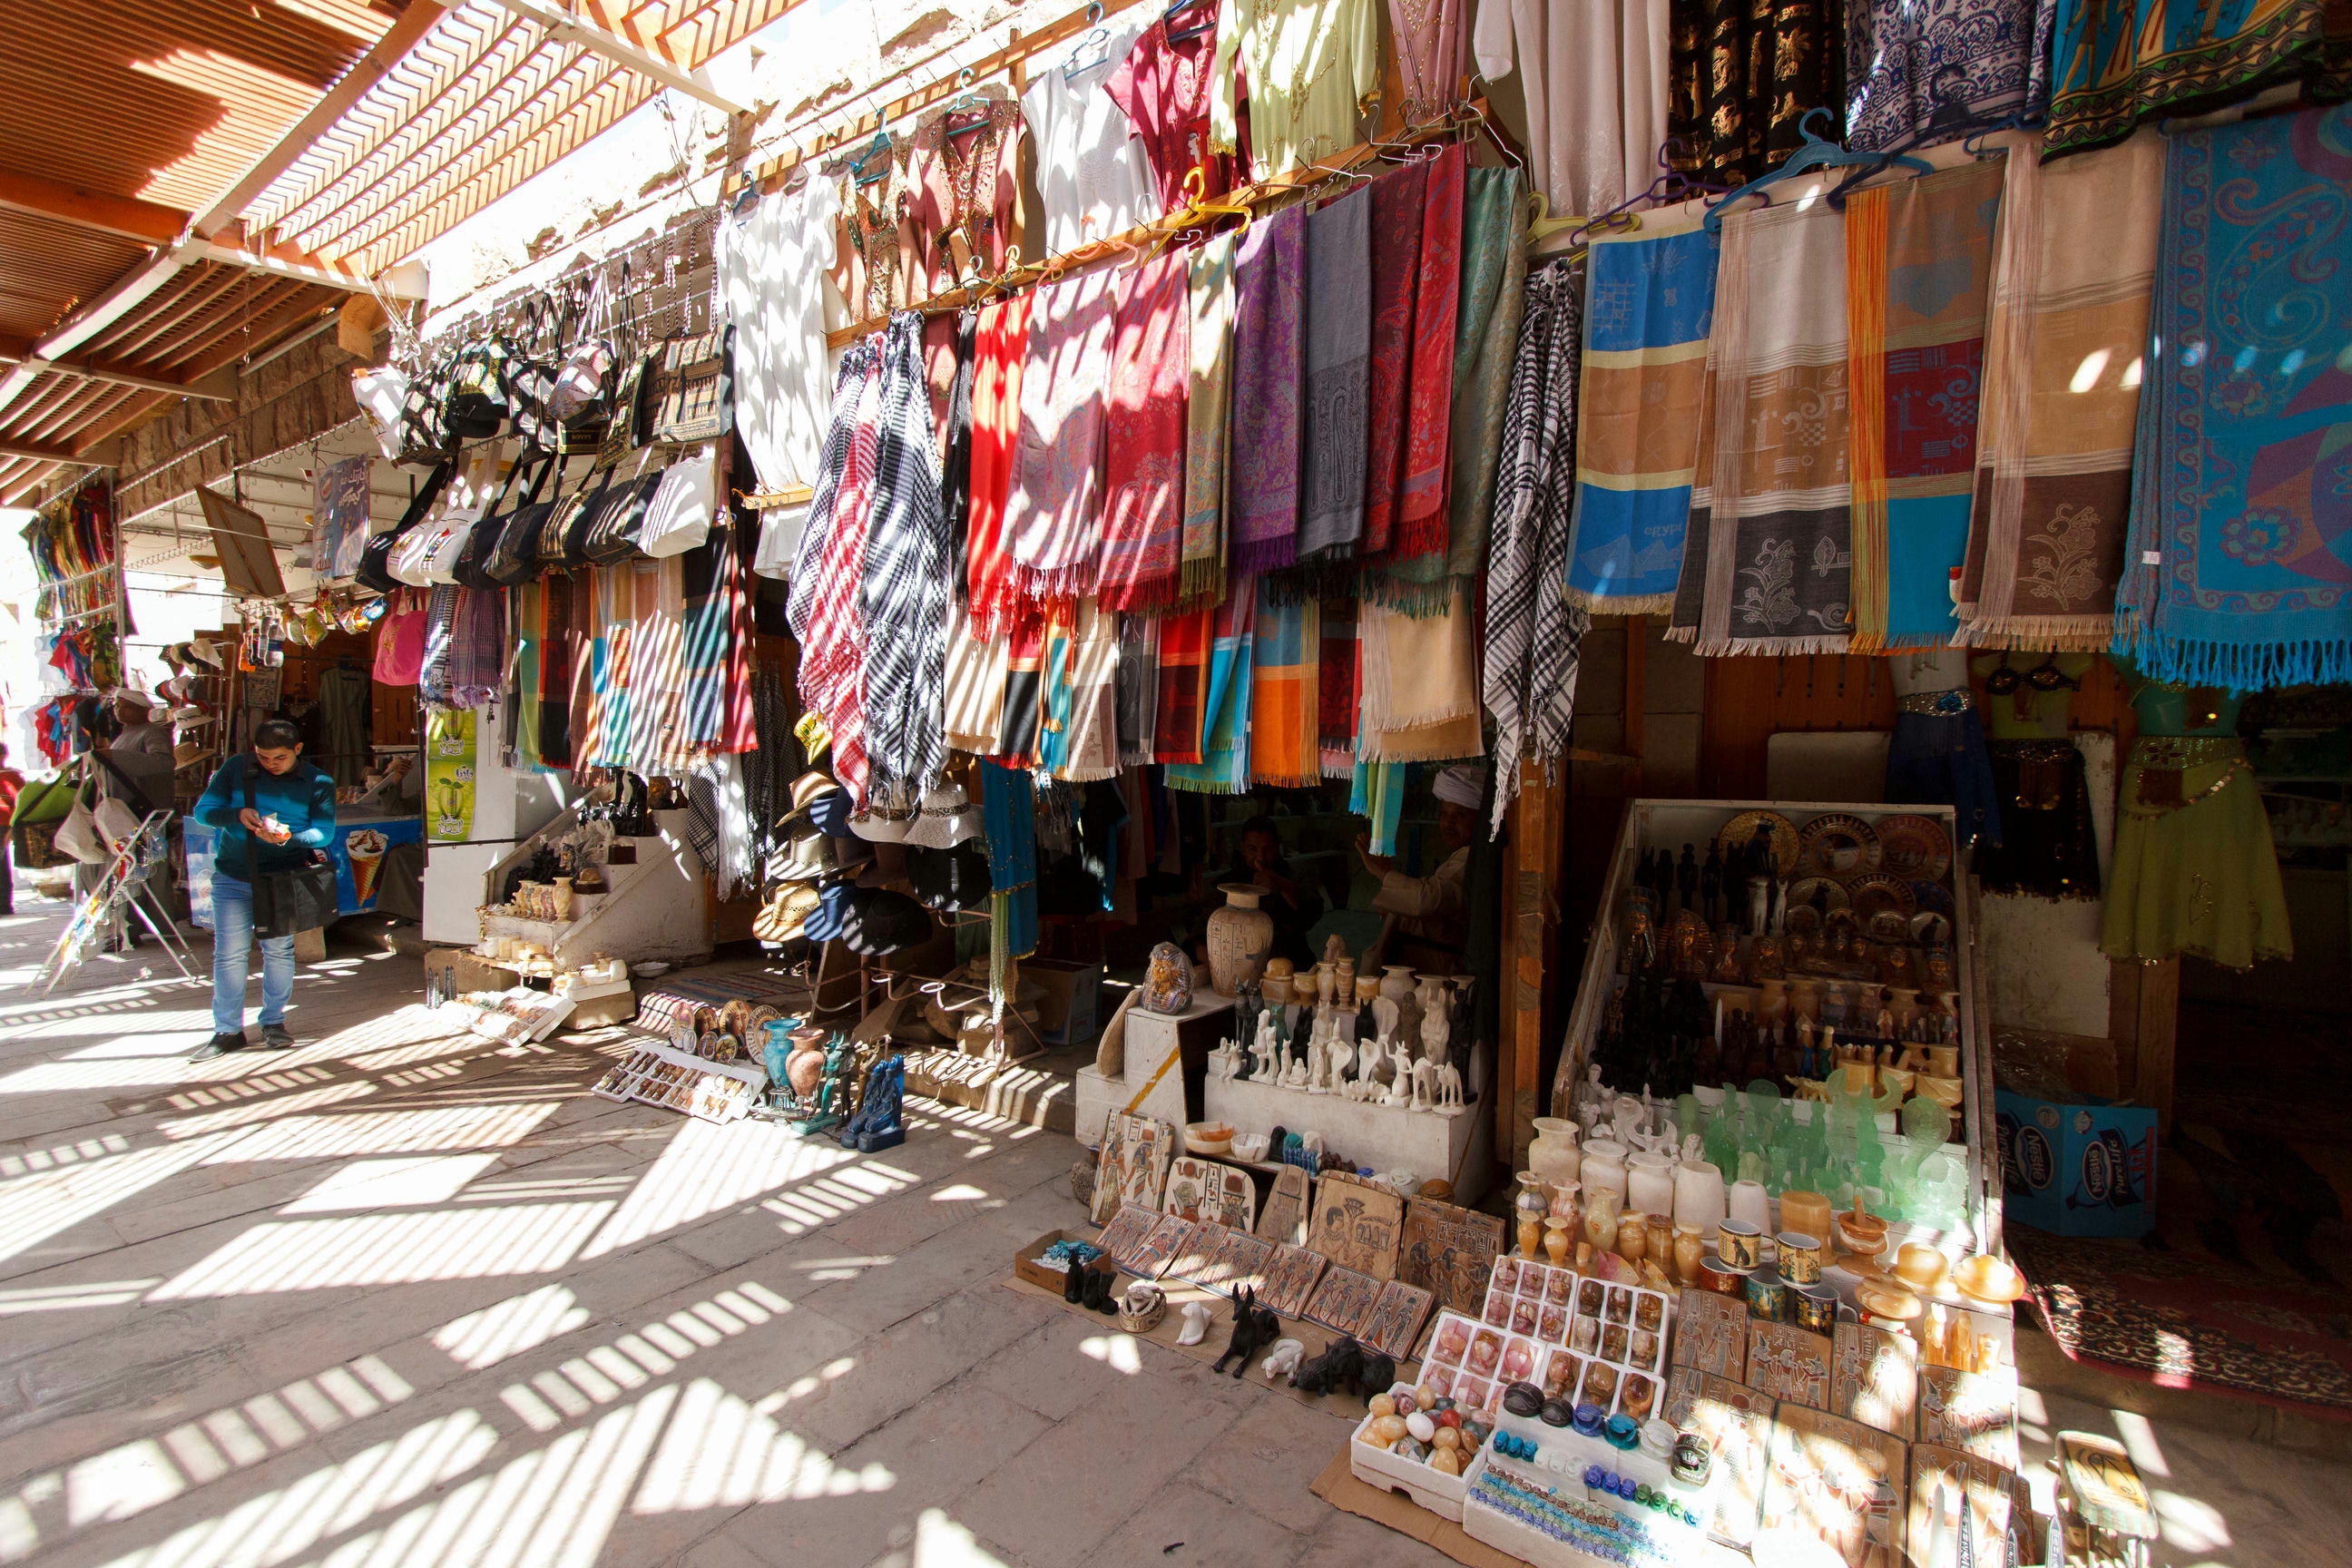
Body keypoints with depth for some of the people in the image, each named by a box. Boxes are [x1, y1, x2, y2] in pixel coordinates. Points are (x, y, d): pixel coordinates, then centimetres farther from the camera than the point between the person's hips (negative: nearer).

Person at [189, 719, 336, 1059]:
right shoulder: (235, 769, 3)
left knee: (279, 950, 7)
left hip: (284, 878, -1)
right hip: (232, 877, 1)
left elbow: (323, 831, -7)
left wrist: (288, 837, -26)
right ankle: (227, 1030, 11)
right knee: (229, 954, 2)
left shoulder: (318, 783, -1)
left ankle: (274, 1022, 21)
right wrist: (237, 814, -18)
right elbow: (203, 811, 3)